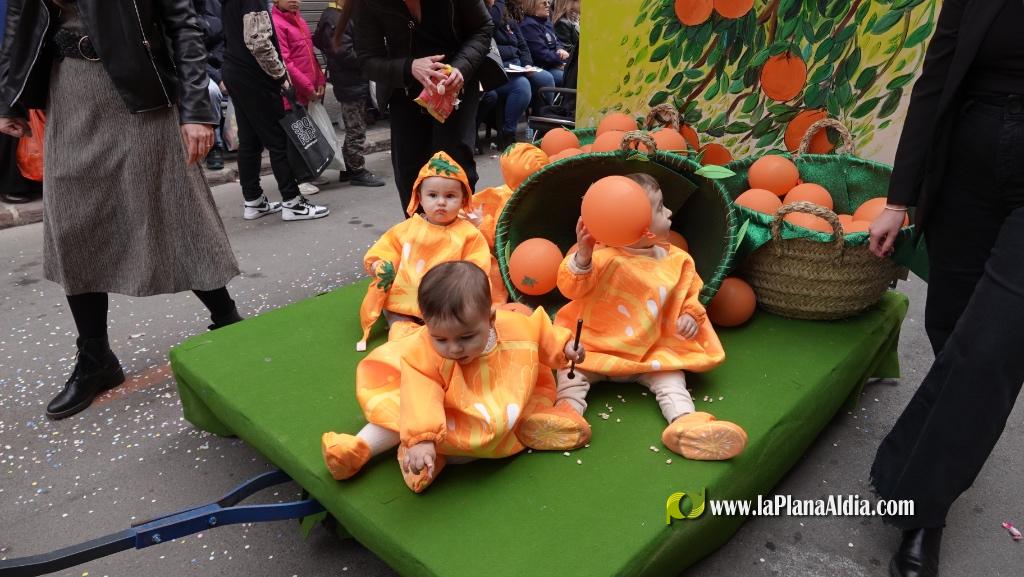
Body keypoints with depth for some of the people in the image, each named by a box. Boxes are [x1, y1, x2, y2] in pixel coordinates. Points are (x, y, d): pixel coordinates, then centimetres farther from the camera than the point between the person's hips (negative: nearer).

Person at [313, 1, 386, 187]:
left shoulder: (338, 16, 15)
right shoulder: (334, 19, -16)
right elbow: (345, 54, -23)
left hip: (354, 83, 10)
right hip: (352, 85, -10)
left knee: (353, 130, 15)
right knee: (356, 131, -2)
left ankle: (348, 169, 22)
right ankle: (358, 172, 5)